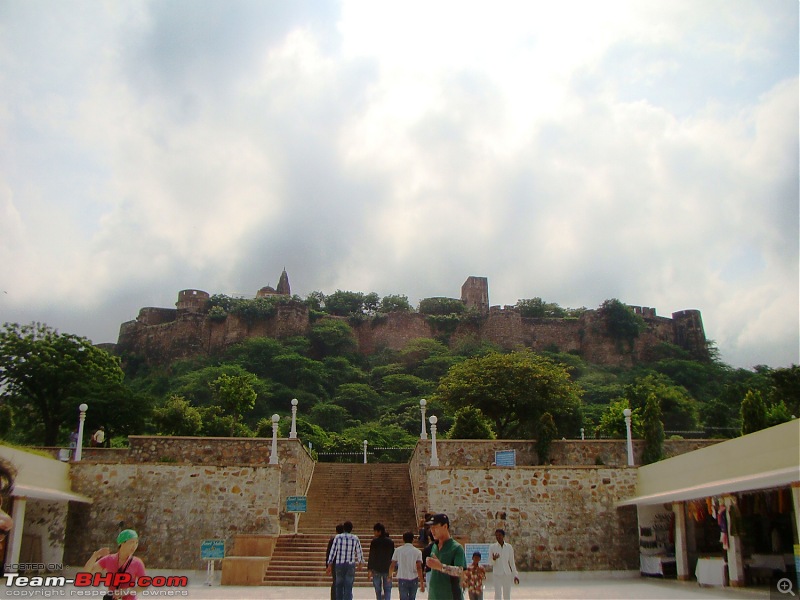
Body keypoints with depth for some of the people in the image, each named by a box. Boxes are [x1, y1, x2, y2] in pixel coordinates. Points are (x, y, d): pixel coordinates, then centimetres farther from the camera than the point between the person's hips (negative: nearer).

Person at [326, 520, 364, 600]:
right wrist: (360, 562, 27)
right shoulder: (355, 539, 0)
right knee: (348, 587, 2)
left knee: (339, 586, 14)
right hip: (350, 565, 0)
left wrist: (329, 565, 0)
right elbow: (359, 552, 9)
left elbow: (332, 551, -4)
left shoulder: (338, 537, -3)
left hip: (339, 564, 0)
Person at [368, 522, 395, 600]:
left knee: (378, 589, 11)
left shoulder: (374, 541, -10)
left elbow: (371, 556, -9)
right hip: (388, 568, 2)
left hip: (376, 568, -2)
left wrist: (369, 569, -4)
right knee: (387, 589, 8)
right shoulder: (390, 541, 1)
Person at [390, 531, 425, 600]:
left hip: (402, 579, -1)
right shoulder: (417, 552, -4)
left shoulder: (398, 550, -1)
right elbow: (419, 568, -11)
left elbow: (392, 566, 0)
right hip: (414, 580, 1)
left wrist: (390, 576, 18)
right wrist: (422, 583, -10)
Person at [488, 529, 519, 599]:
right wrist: (494, 559, -23)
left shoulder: (509, 547, 3)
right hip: (497, 574, -2)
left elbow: (512, 562, 9)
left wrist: (515, 575, 6)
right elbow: (491, 563, 0)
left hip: (507, 574, 2)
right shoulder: (492, 547, -2)